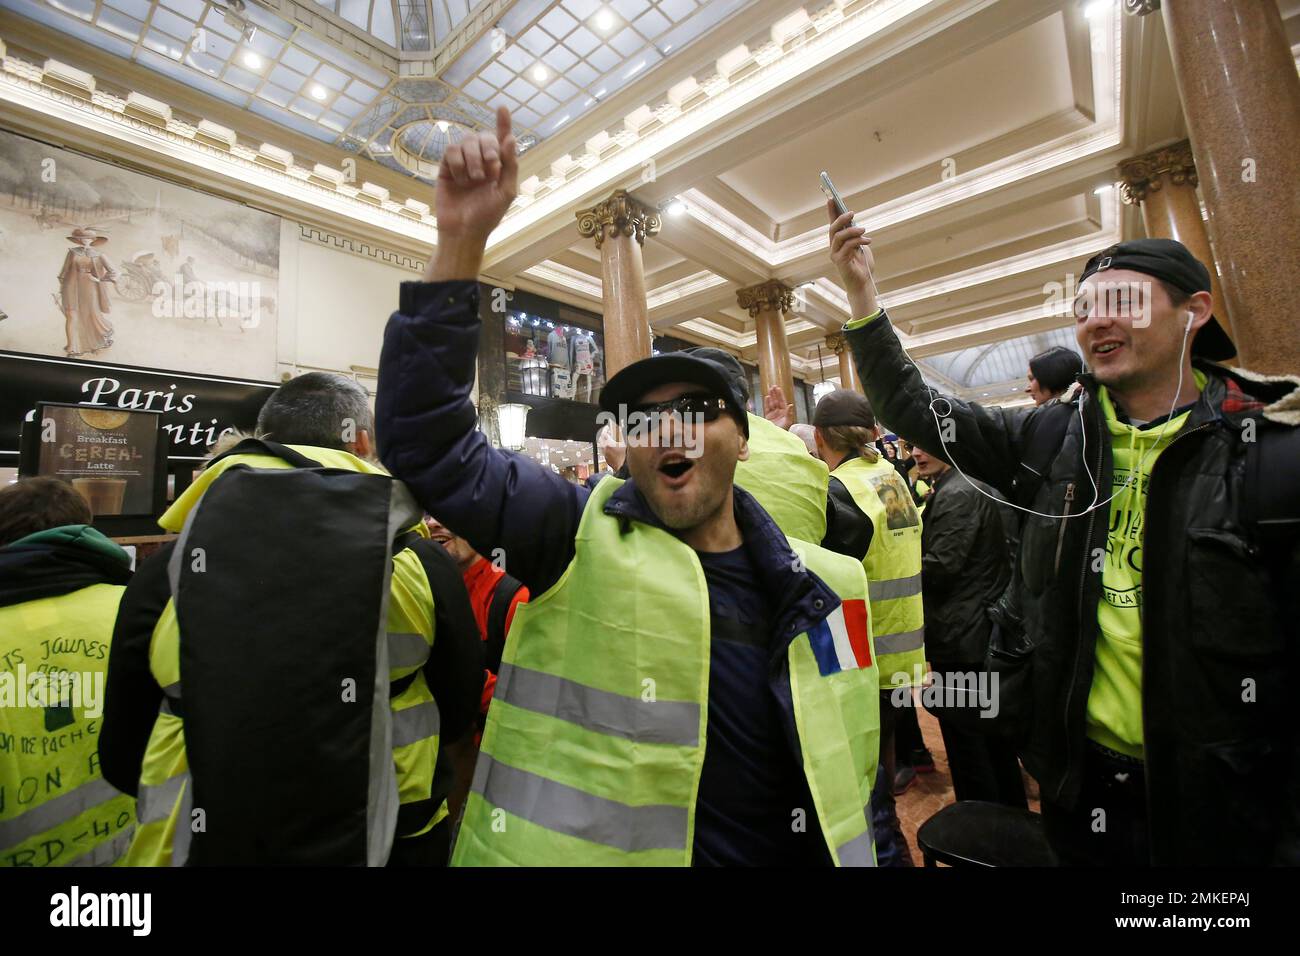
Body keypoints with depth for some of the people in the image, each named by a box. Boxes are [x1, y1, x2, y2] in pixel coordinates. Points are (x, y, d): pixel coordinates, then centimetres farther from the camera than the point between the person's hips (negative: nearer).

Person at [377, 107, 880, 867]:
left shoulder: (822, 585, -5)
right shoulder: (580, 537, -15)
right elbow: (427, 441, -23)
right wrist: (461, 243, -30)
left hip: (787, 850, 4)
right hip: (591, 848, -2)